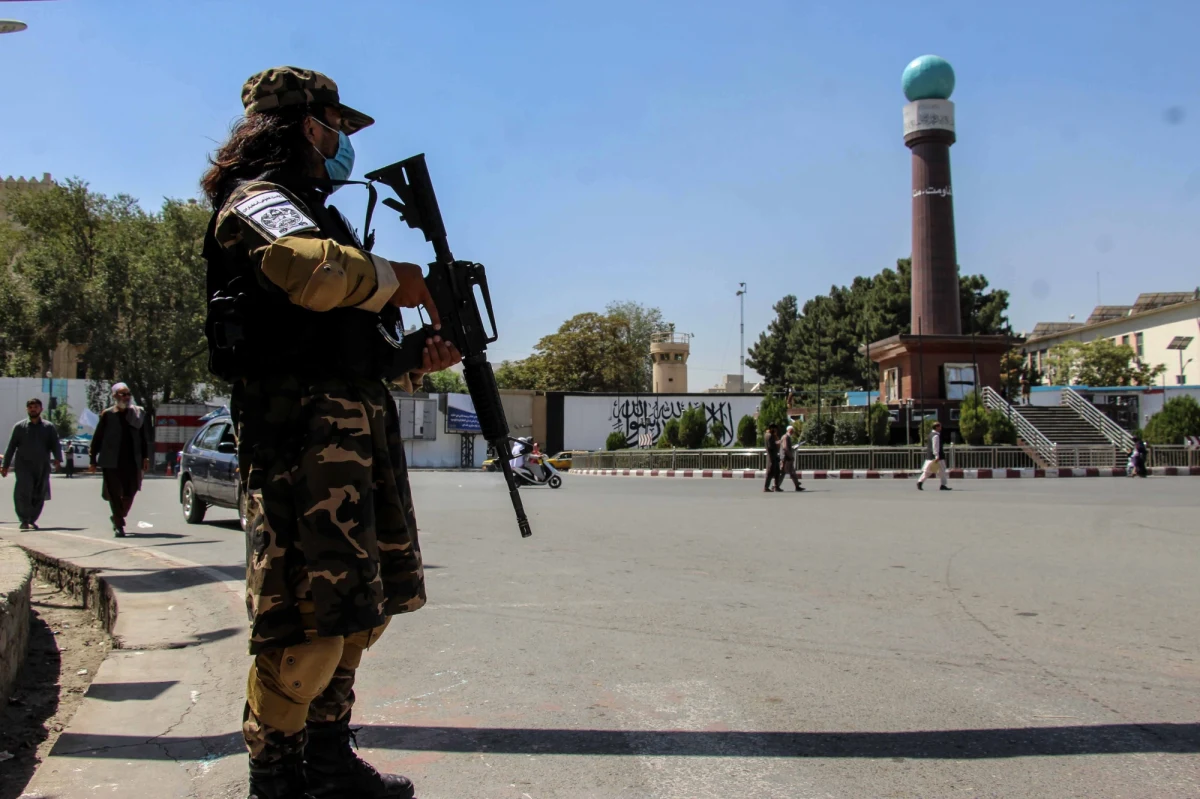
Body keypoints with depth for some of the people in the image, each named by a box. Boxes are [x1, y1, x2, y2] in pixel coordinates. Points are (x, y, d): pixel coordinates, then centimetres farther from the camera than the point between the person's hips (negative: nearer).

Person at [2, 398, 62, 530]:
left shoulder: (48, 427, 9)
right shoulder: (19, 426, 8)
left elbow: (55, 445, 2)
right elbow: (11, 447, 9)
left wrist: (57, 458, -17)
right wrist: (5, 465, 8)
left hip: (43, 467, 2)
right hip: (24, 466, -1)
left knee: (39, 496, 4)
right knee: (24, 492, -14)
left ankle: (32, 520, 16)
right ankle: (24, 520, -7)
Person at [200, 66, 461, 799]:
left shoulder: (317, 212, 26)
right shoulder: (257, 202, -3)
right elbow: (317, 273, -26)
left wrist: (419, 358, 12)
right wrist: (397, 279, -9)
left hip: (359, 422, 10)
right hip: (301, 427, -10)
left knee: (358, 607, 14)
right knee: (308, 609, -7)